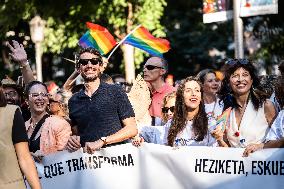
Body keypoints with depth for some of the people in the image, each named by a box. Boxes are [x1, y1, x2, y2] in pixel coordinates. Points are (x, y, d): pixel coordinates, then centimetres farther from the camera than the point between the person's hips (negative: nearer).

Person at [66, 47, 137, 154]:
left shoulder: (115, 92, 5)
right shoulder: (73, 101, 16)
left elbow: (132, 129, 1)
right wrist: (72, 140, 3)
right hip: (87, 156, 2)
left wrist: (102, 141, -8)